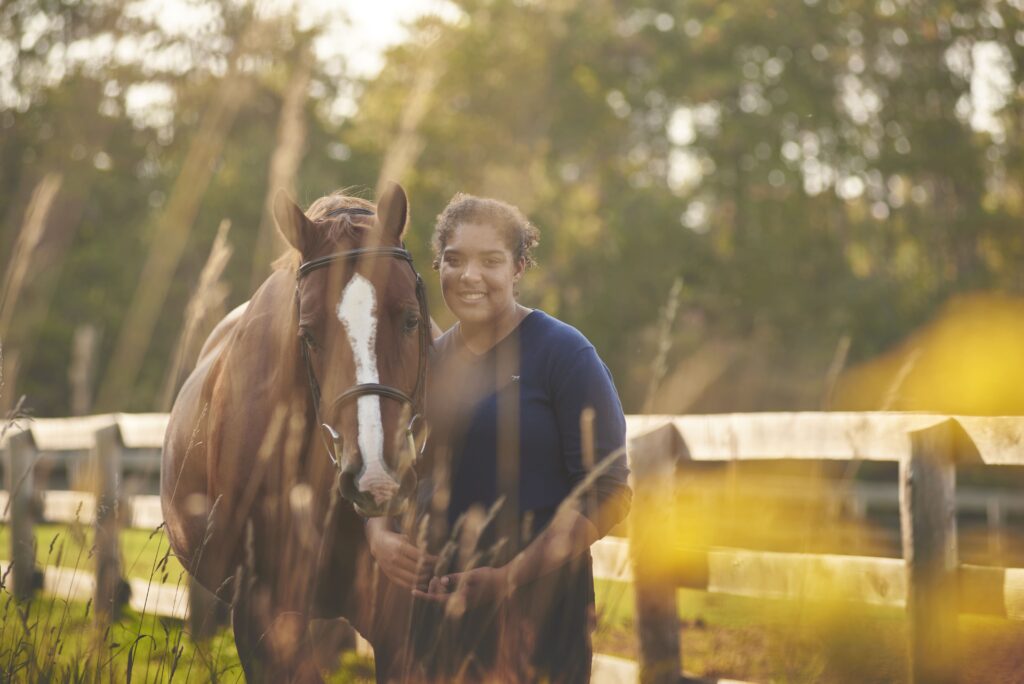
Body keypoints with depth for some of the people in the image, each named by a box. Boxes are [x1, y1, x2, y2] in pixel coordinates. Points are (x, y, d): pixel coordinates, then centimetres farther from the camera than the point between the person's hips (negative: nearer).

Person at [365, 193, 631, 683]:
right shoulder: (426, 362, 10)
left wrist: (511, 577, -20)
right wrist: (380, 536, -5)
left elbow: (606, 491, -14)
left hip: (538, 603, -5)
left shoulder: (563, 353, -8)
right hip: (440, 601, 5)